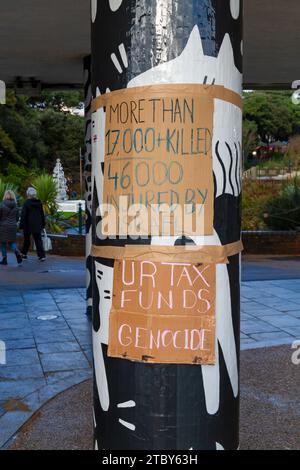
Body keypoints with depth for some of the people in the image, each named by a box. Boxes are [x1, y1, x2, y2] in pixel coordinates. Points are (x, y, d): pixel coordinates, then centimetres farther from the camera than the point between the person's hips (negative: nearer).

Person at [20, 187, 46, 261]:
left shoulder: (27, 203, -11)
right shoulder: (39, 203, 4)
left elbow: (23, 215, -12)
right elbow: (42, 214, 10)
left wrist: (21, 225, -9)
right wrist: (43, 224, 17)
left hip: (28, 225, -3)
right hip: (37, 225, 3)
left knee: (26, 240, 13)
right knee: (38, 240, 4)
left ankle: (24, 254, 26)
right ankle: (42, 255, -6)